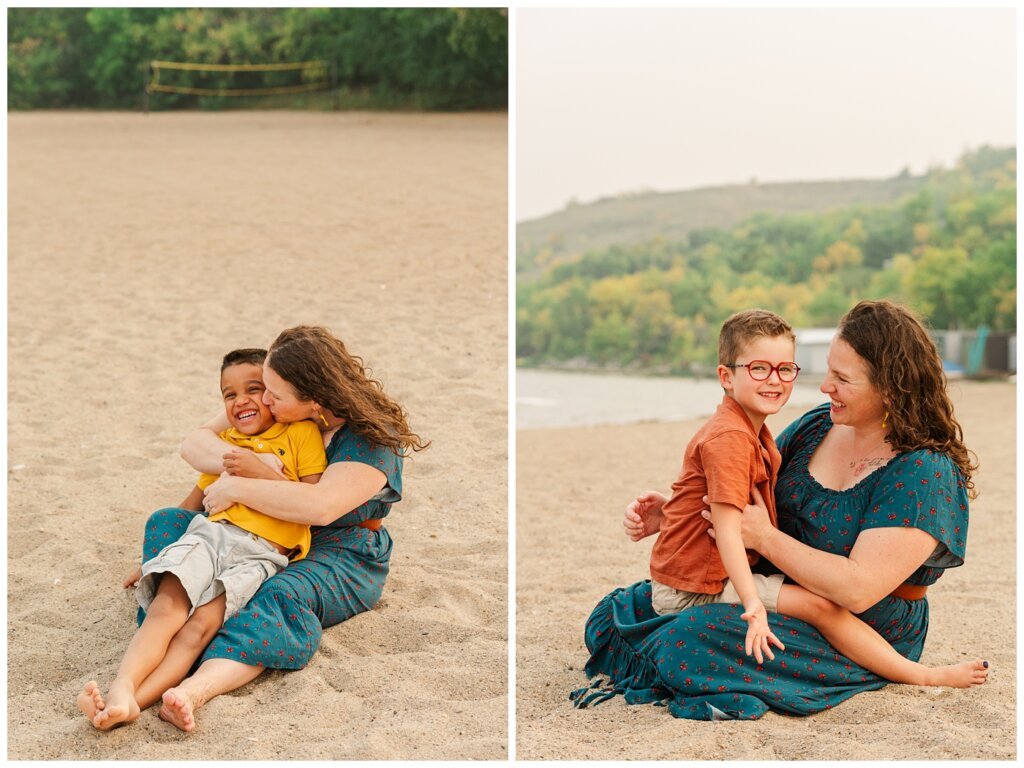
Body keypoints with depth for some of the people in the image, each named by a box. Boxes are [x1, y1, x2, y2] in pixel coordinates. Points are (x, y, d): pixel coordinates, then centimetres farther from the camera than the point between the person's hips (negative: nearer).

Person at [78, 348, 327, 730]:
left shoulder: (302, 433, 11)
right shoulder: (223, 442, 28)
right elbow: (195, 499, 33)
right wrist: (154, 554, 32)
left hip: (262, 552, -4)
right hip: (211, 532, 4)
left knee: (200, 623, -25)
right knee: (166, 608, -24)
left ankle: (136, 697, -40)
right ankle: (121, 690, -41)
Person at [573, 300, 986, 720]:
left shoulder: (925, 473, -21)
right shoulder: (817, 426, 2)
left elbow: (858, 589, -28)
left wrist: (765, 537, -22)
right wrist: (671, 512, -3)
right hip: (776, 590, 8)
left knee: (692, 640, -30)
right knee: (615, 613, -2)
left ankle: (640, 676, 0)